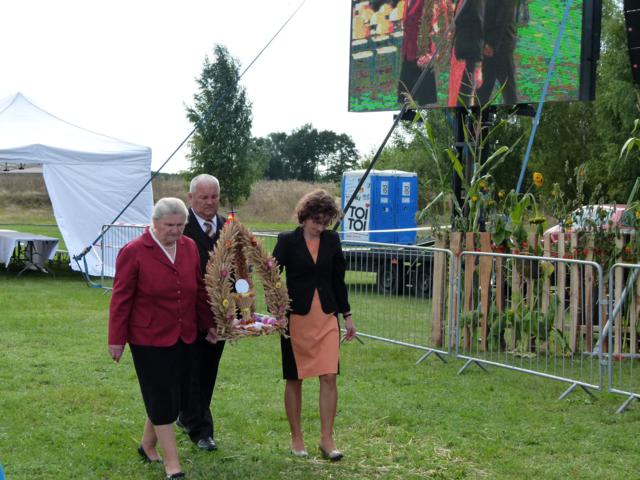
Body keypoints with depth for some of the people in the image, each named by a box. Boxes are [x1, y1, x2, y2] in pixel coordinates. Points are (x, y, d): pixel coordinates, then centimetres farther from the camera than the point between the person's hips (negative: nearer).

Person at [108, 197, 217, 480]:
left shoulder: (189, 247, 6)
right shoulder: (134, 252, -10)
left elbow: (199, 290, 15)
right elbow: (121, 298, -8)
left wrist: (207, 324, 16)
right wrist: (116, 339, -6)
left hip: (183, 337, 6)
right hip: (150, 337, -6)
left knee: (176, 395, 10)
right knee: (162, 398, -2)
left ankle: (148, 444, 31)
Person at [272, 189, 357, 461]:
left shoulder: (332, 241, 5)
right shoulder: (287, 241, -5)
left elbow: (338, 280, 11)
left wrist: (347, 315, 12)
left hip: (327, 317, 2)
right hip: (296, 316, -2)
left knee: (329, 377, -6)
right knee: (294, 379, 7)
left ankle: (327, 439, 2)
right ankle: (296, 438, 19)